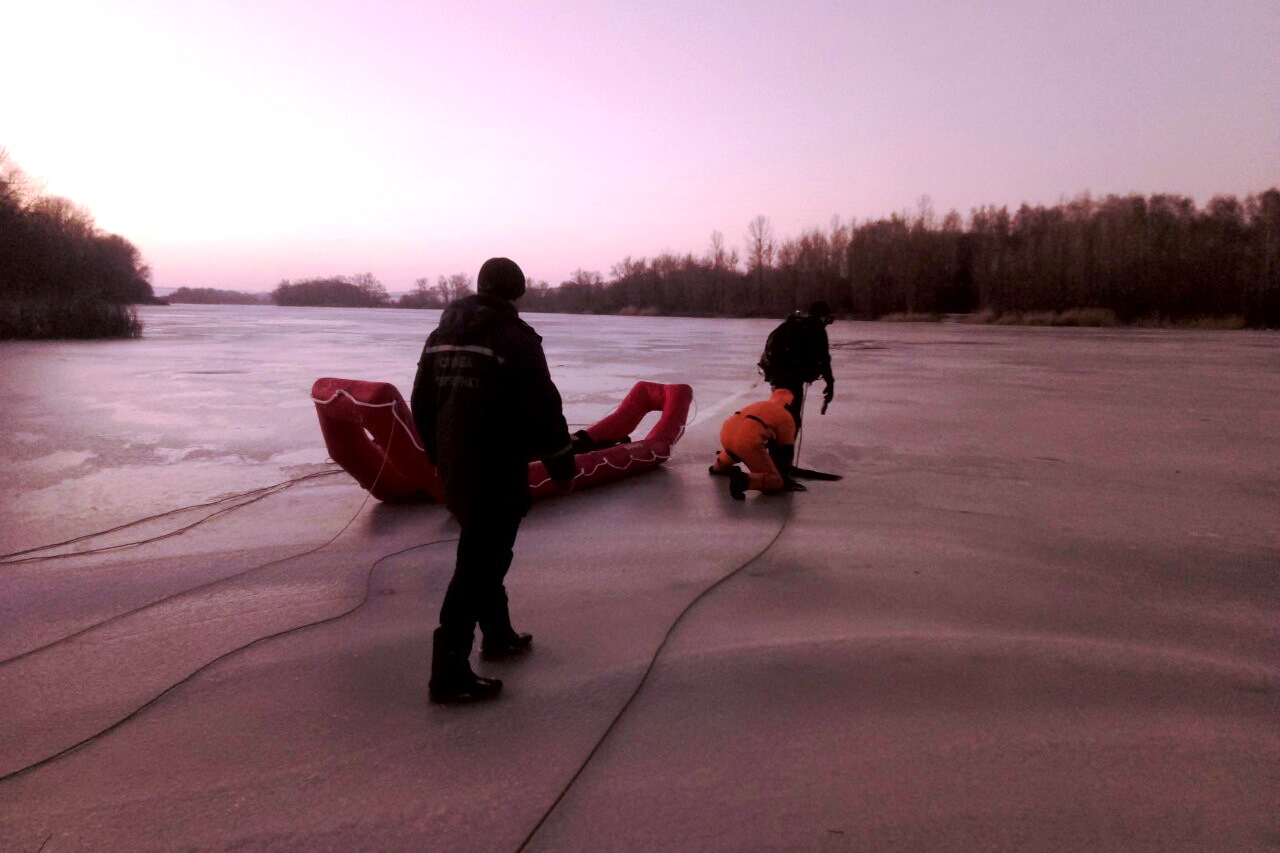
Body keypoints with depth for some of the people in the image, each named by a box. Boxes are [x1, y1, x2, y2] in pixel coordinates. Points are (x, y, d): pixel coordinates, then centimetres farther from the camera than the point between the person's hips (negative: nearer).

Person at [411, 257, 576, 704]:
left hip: (453, 470, 8)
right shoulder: (516, 339, -13)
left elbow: (421, 405, 16)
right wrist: (561, 462, -3)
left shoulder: (441, 337, 10)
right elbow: (542, 408, -15)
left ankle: (498, 636, 37)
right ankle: (449, 674, -1)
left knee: (484, 551, 23)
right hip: (497, 472, -8)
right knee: (479, 565, -4)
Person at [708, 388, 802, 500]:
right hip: (747, 441, -7)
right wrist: (785, 477, 30)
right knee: (776, 482, -2)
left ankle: (720, 466, 58)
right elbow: (787, 451, 18)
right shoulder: (786, 417, 16)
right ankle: (743, 480, -25)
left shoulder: (760, 405, 34)